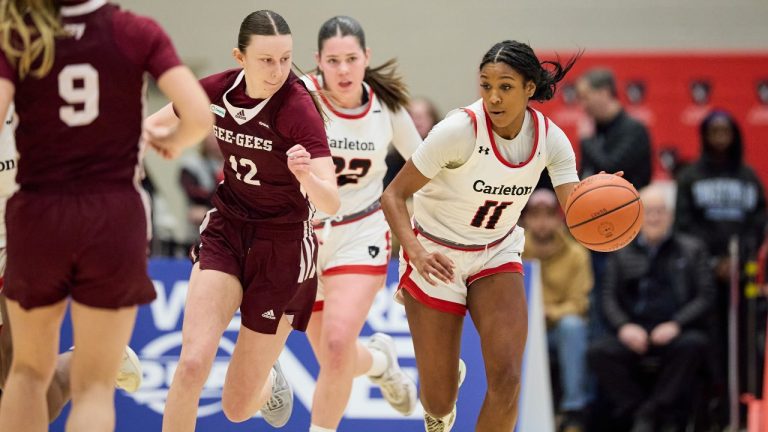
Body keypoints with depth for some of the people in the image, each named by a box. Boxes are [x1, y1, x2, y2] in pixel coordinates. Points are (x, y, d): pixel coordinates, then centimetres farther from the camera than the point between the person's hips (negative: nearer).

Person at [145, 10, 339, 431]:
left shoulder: (298, 108, -23)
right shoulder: (218, 90, -9)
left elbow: (330, 203, -32)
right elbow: (152, 128, 11)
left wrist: (306, 175, -51)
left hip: (283, 243, -3)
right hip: (225, 232, 3)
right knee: (193, 361, -21)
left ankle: (269, 382, 41)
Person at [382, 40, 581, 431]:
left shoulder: (550, 139, -12)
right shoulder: (461, 130, -25)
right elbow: (393, 196, -21)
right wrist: (416, 252, -38)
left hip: (497, 256, 3)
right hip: (437, 260, -3)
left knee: (507, 378, -18)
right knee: (440, 401, 0)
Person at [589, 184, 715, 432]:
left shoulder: (692, 249, 15)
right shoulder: (622, 252, 18)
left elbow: (706, 297, 5)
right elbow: (609, 297, 10)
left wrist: (676, 325, -12)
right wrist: (624, 326, -11)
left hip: (675, 335, -1)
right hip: (634, 336, 1)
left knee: (693, 344, -36)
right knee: (600, 351, -29)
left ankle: (652, 412, -26)